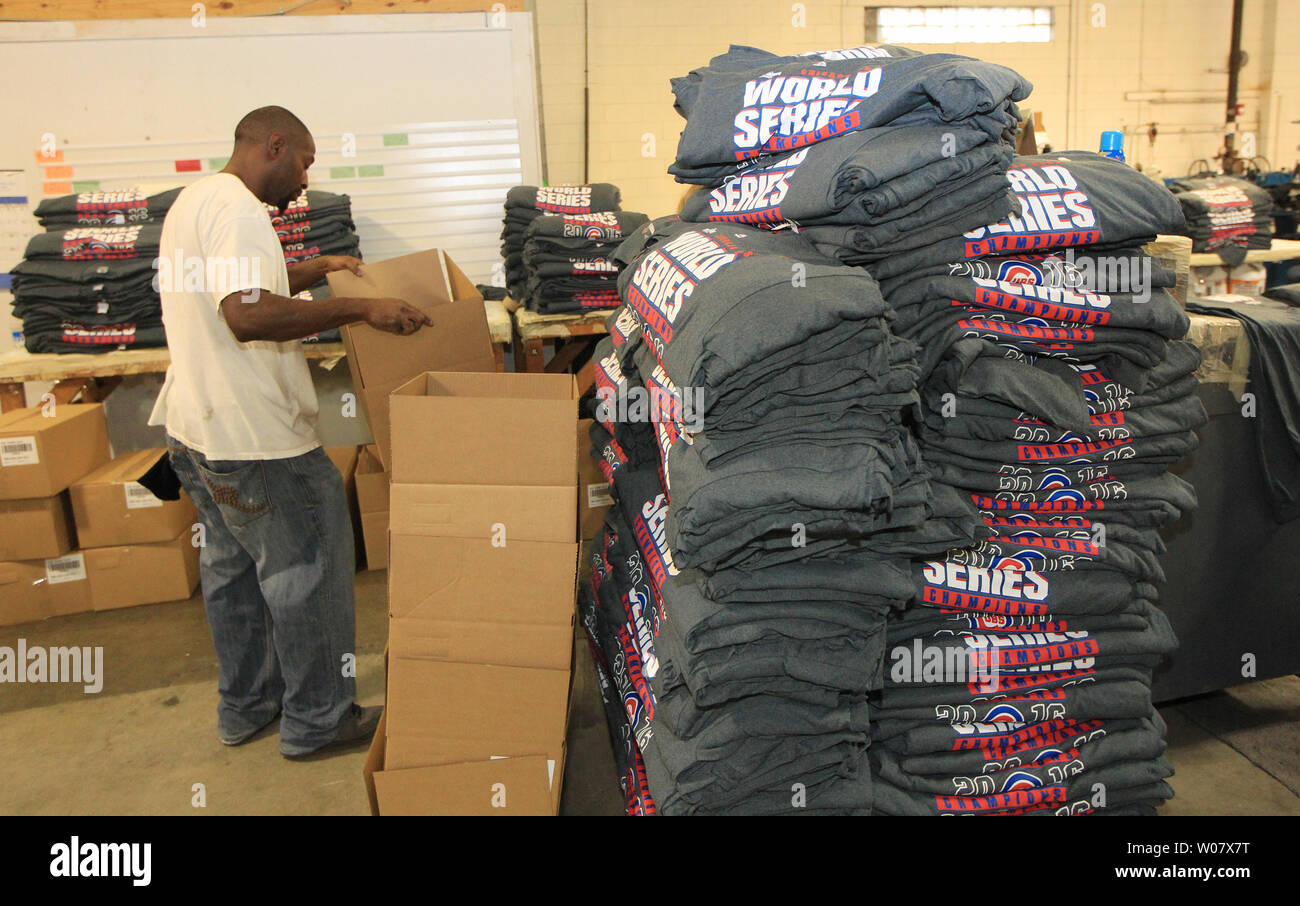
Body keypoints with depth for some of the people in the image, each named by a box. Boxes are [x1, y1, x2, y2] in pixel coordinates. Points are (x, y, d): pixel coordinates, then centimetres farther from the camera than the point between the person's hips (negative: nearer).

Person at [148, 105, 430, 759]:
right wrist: (360, 309, -28)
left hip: (195, 427, 11)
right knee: (305, 569, 3)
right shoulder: (237, 209, -19)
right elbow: (248, 315, -32)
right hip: (252, 437, -11)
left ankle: (245, 707, 35)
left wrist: (316, 270, 25)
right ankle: (315, 721, 17)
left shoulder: (195, 199, 16)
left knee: (231, 567, 20)